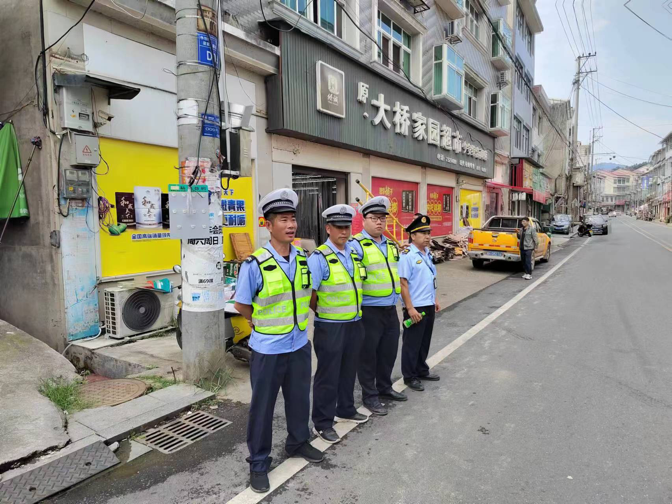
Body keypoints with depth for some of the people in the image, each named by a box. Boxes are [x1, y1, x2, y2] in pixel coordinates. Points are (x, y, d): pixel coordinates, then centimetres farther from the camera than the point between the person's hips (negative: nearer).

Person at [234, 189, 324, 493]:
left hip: (300, 345, 5)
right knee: (262, 406, 10)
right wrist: (265, 324, 1)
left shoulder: (304, 259, -2)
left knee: (299, 398, 21)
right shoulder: (255, 265, -18)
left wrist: (300, 316, 9)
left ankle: (298, 443, 45)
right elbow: (241, 305, -6)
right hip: (268, 349, -5)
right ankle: (258, 462, 29)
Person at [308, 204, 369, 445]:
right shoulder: (319, 258, -15)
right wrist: (325, 313, -4)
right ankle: (323, 423, 20)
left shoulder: (354, 253, 6)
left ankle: (346, 410, 39)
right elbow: (310, 295, -17)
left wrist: (355, 313, 14)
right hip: (330, 326, -6)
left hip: (355, 323, 7)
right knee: (328, 375, 5)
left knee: (348, 370, 20)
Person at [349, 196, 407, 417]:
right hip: (369, 310, -7)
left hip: (390, 309, 8)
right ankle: (369, 396, 22)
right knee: (368, 354, 6)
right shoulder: (356, 245, -14)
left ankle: (385, 388, 38)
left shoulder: (390, 244, 12)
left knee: (389, 351, 19)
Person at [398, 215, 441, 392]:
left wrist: (434, 299, 18)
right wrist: (410, 308, -21)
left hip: (429, 305, 8)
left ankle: (422, 371, 34)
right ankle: (410, 376, 17)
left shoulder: (427, 253, 10)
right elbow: (403, 283, -19)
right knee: (412, 343, 4)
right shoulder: (407, 255, -16)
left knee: (425, 341, 19)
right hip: (415, 307, -8)